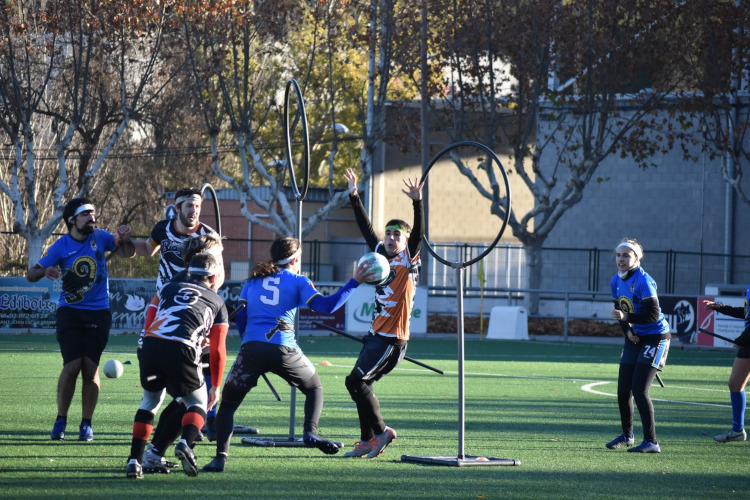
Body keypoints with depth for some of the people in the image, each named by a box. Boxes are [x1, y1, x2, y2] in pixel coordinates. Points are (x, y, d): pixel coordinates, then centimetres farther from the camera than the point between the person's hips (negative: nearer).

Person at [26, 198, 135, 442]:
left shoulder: (100, 237, 0)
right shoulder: (61, 246, -5)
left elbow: (127, 253, 11)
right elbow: (31, 274, -4)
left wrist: (124, 239, -11)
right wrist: (45, 271, -26)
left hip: (98, 313, 2)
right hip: (70, 312, -2)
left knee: (91, 368, -3)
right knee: (72, 365, -13)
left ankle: (86, 423, 6)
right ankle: (61, 420, 2)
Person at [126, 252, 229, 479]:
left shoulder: (168, 288, 27)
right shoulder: (218, 303, 23)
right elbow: (218, 350, 20)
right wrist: (216, 386, 28)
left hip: (151, 344, 2)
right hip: (182, 350, -2)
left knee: (151, 400, 26)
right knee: (198, 403, 19)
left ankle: (134, 460, 15)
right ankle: (185, 443, -11)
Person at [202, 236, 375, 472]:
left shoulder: (253, 281, 20)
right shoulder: (297, 281, 11)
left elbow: (239, 319, 16)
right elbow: (326, 305, -2)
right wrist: (354, 282, 5)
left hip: (251, 348, 1)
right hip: (283, 350, -1)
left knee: (227, 403, 9)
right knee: (314, 387, 25)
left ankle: (220, 457, -7)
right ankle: (310, 432, 3)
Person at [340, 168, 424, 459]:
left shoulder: (408, 261, -7)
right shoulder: (380, 255, 10)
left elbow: (418, 233, -21)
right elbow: (365, 228, 16)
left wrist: (417, 203, -33)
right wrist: (354, 197, 14)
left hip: (393, 338, -8)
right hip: (375, 334, 8)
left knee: (356, 382, -13)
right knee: (361, 385, 7)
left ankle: (381, 432, -2)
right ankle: (367, 441, 14)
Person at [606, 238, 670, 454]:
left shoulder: (643, 281, -20)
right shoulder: (616, 281, 4)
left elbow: (653, 315, -24)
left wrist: (627, 318, -36)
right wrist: (627, 330, -4)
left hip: (655, 337, -8)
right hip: (634, 339, 8)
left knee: (639, 390, -15)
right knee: (623, 390, 8)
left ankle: (651, 442, -9)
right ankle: (627, 435, 29)